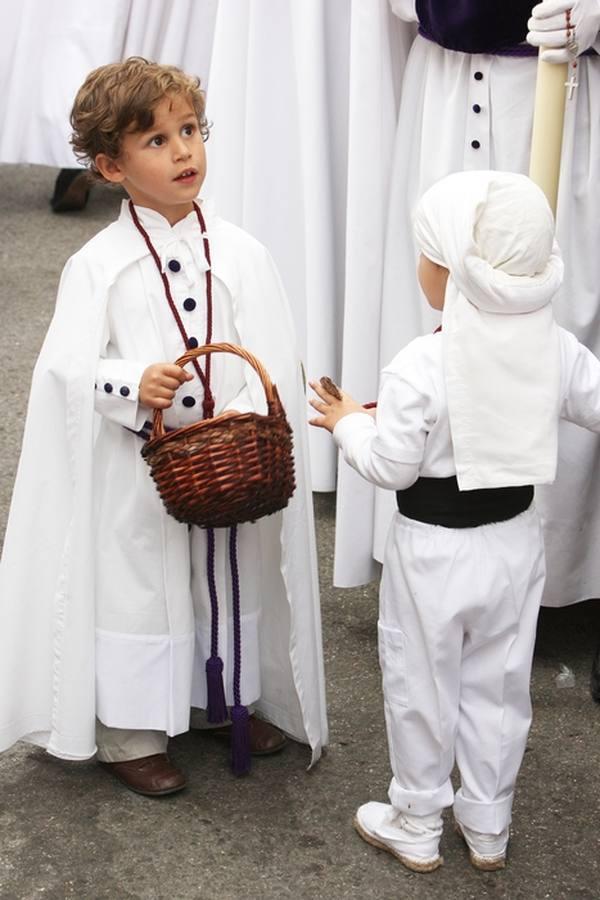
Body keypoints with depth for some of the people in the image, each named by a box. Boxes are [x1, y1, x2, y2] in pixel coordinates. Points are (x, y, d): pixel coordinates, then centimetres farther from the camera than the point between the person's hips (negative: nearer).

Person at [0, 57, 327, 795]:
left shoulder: (241, 255, -2)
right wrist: (134, 385, -30)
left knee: (233, 579, 17)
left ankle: (231, 698, 40)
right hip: (136, 469, -3)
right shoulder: (97, 265, -7)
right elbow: (67, 369, -12)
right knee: (135, 588, 7)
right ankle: (130, 734, 23)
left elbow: (277, 357, -6)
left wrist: (249, 412, -24)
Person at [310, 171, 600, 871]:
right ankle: (488, 827, 34)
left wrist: (349, 422, 0)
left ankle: (416, 827, 30)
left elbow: (390, 466, -18)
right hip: (516, 540, 5)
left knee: (423, 691, 14)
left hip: (434, 552, -5)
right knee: (498, 688, 19)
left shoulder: (419, 368, -25)